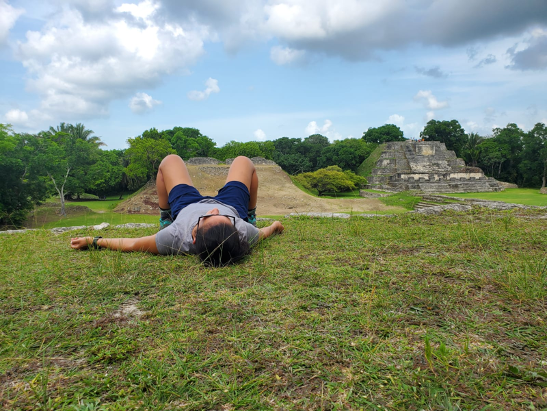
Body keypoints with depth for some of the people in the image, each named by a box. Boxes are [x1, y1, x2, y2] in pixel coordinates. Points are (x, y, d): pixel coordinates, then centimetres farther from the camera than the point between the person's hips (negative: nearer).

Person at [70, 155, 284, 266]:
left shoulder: (176, 238, -46)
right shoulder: (244, 235, -42)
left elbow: (130, 244, -30)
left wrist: (92, 240, -18)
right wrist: (274, 225, 3)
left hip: (187, 206, 0)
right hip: (232, 204, 1)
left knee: (170, 160, 20)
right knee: (243, 161, 23)